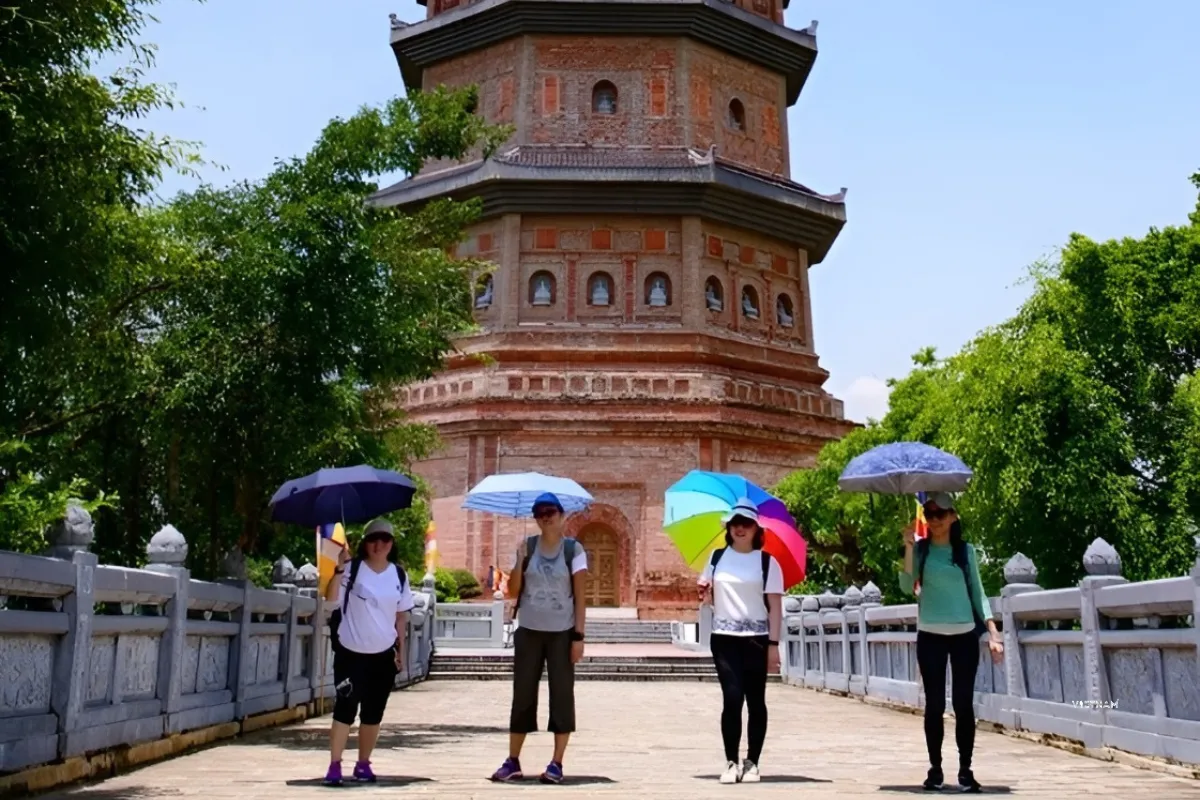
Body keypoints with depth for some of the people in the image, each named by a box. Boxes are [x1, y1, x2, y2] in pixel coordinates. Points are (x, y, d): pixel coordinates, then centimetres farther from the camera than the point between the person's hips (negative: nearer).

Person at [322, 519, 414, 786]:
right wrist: (339, 568, -34)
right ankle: (334, 766, 3)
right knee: (345, 708, -5)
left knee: (373, 713, 10)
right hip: (351, 653, -3)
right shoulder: (352, 569, -8)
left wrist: (401, 649, 8)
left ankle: (363, 764, 23)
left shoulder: (399, 575, 3)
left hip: (383, 655, 4)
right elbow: (331, 598, -22)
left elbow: (401, 615, 10)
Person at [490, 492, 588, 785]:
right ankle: (512, 761, 15)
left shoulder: (573, 549, -3)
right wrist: (520, 561, -12)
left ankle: (556, 763, 9)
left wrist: (579, 635, -10)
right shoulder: (527, 547, 4)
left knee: (562, 695, 2)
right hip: (528, 631, 3)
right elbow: (512, 591, 3)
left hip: (562, 633, -2)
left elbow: (580, 596, -4)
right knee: (522, 694, 7)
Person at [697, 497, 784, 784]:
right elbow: (709, 598, 18)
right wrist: (705, 595, -5)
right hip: (724, 638, 1)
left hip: (757, 639, -1)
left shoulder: (767, 561, 0)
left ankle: (752, 763, 14)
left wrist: (774, 644, -10)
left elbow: (775, 606, -4)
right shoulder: (717, 557, 9)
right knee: (732, 698, -7)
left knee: (755, 701, 4)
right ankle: (731, 763, 2)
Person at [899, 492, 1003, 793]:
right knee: (935, 704, 2)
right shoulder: (921, 549, 2)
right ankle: (935, 768, 11)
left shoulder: (966, 550, 6)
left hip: (964, 635, 1)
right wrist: (908, 547, -19)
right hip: (930, 636, -1)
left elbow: (977, 592, 8)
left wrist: (993, 633, 0)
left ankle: (965, 770, 10)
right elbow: (907, 587, -11)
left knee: (964, 704, 2)